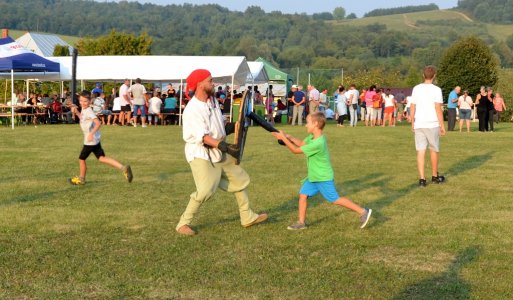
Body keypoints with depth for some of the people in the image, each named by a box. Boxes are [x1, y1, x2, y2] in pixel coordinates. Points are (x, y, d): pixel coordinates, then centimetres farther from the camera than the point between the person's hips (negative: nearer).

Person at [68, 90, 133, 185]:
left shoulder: (88, 111, -20)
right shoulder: (84, 110, 9)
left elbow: (98, 123, -32)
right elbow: (83, 118, 30)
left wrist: (91, 133, -39)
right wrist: (76, 112, 14)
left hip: (90, 141, -10)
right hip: (95, 140, 10)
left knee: (81, 159, 8)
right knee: (102, 158, 5)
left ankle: (81, 179, 27)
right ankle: (123, 168, -5)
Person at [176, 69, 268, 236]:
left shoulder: (213, 100, 5)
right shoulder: (193, 109, -22)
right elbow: (203, 137, -30)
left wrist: (233, 127, -4)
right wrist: (223, 146, -40)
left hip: (218, 153, 9)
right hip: (200, 154, -9)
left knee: (240, 179, 13)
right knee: (205, 190, -18)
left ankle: (247, 217, 25)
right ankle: (183, 223, -1)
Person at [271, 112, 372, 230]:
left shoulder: (317, 143, -29)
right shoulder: (312, 137, 0)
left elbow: (296, 150, -24)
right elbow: (301, 143, 16)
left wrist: (283, 138, -17)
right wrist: (288, 137, 1)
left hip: (324, 178, -9)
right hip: (313, 176, 9)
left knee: (335, 200, -3)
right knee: (303, 195, 5)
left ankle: (363, 212, 5)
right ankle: (301, 222, 12)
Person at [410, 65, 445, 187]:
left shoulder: (416, 88, 5)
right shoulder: (436, 90, -7)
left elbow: (412, 107, 6)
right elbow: (438, 109, -10)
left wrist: (412, 123, 16)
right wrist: (442, 125, -4)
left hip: (418, 124, 3)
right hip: (432, 124, -3)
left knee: (420, 151, 2)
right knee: (434, 150, 13)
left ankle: (422, 179, -3)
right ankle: (435, 176, 26)